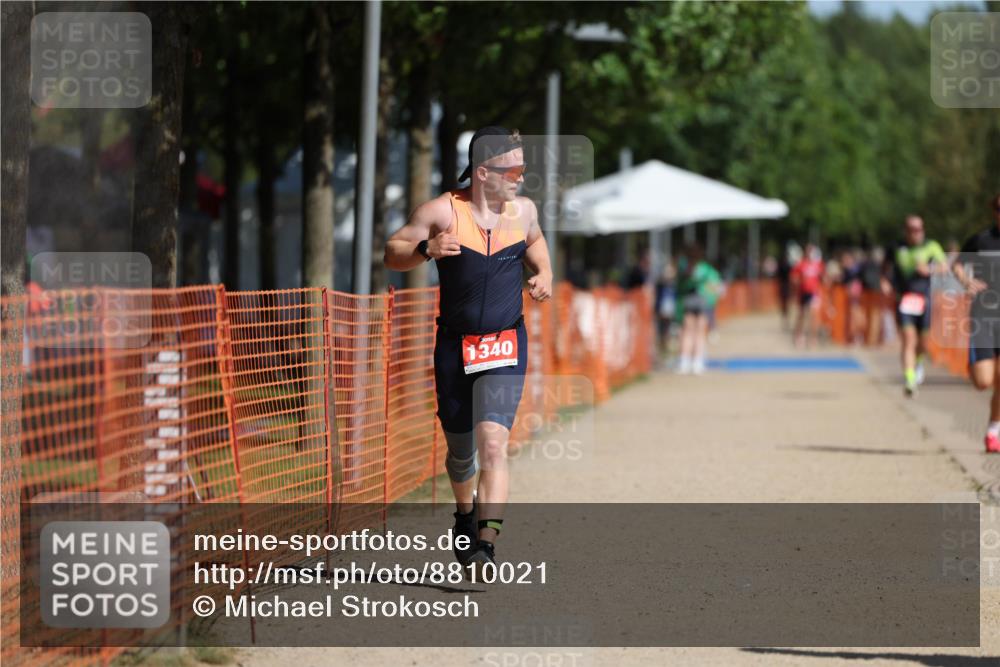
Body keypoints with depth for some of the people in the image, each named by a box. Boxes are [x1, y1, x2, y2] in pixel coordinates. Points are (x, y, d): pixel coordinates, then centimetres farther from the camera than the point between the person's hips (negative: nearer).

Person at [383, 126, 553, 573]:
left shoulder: (523, 211, 1)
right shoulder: (442, 212, -9)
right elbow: (391, 255, -3)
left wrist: (543, 273, 6)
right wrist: (426, 249, -23)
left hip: (505, 348, 0)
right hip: (454, 346, 0)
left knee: (492, 444, -19)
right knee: (460, 450, 15)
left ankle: (486, 545, -25)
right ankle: (465, 514, 47)